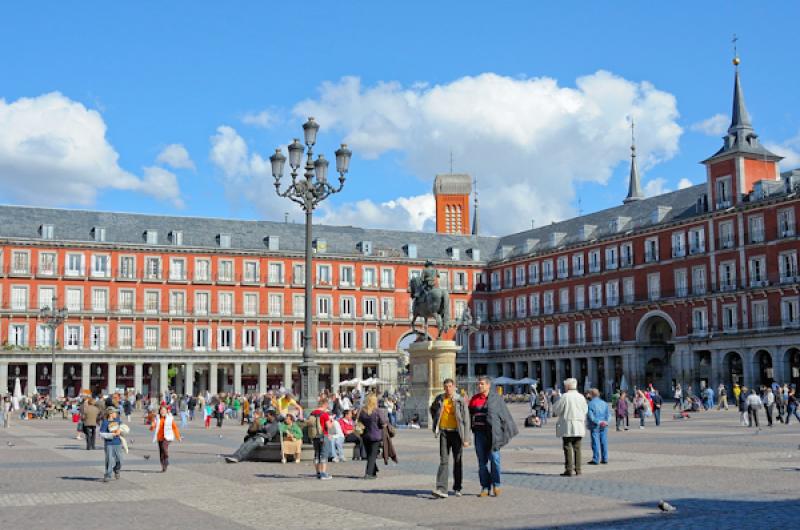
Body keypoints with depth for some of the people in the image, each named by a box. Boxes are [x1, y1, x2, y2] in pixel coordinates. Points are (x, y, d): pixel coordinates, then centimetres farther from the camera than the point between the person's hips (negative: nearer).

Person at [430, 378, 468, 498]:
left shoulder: (460, 400, -7)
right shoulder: (439, 399, 3)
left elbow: (465, 420, -8)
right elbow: (432, 409, 25)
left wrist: (465, 438, -12)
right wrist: (435, 422, 14)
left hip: (456, 432, -2)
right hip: (444, 432, 2)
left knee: (457, 461, 9)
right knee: (443, 461, -6)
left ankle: (457, 488, 22)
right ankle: (442, 489, -13)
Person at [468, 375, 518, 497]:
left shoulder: (496, 398, 1)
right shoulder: (474, 399, 10)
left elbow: (505, 414, 3)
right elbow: (469, 414, 15)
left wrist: (509, 431, 3)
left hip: (492, 433, -3)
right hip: (479, 433, 3)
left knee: (494, 459, -4)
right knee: (482, 461, 4)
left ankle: (496, 485, 10)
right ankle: (485, 487, 10)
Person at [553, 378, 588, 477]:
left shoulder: (565, 396, -10)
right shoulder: (581, 397, 6)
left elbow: (557, 410, -8)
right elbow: (585, 410, 13)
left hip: (567, 427, -5)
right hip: (579, 427, 5)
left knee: (568, 448, -2)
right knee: (577, 448, 10)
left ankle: (569, 469, -6)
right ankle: (577, 469, 11)